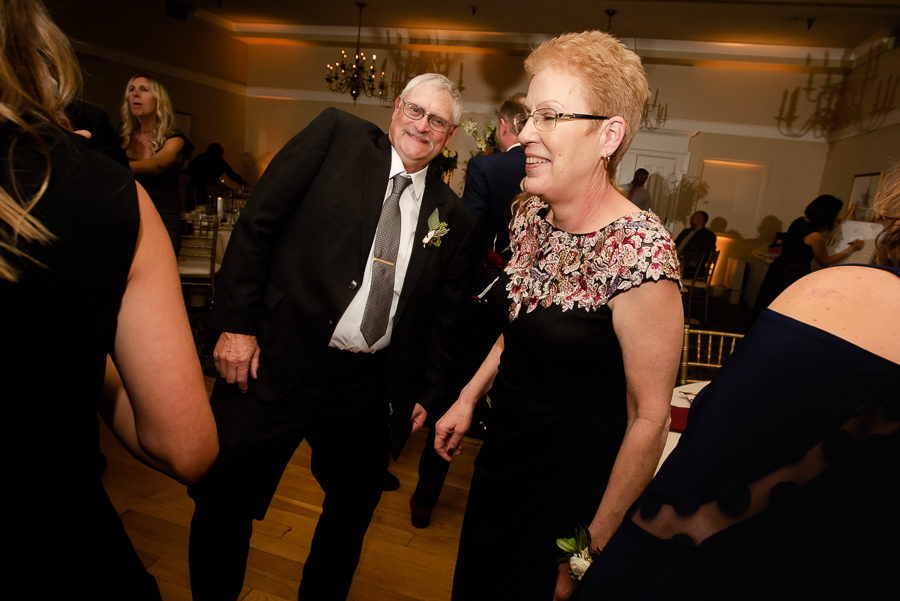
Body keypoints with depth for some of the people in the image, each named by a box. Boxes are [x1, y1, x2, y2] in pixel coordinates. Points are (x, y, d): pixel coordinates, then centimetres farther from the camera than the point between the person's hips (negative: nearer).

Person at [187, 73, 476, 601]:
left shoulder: (455, 219, 7)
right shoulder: (338, 133, 0)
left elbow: (444, 315, 12)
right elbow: (257, 222, -4)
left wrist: (428, 393, 8)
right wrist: (237, 322, -9)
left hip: (370, 390, 3)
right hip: (276, 363, -2)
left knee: (353, 511, 19)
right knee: (224, 504, 9)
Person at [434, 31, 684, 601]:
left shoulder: (637, 250, -27)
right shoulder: (531, 213, -5)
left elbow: (650, 418, -19)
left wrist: (595, 548, -12)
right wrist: (468, 399, 7)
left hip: (572, 487, -6)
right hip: (501, 456, 7)